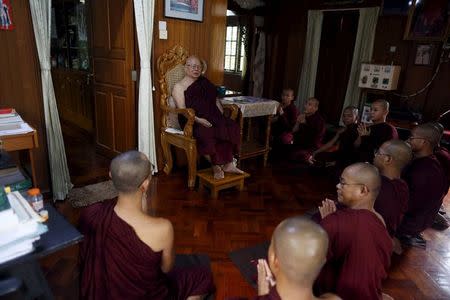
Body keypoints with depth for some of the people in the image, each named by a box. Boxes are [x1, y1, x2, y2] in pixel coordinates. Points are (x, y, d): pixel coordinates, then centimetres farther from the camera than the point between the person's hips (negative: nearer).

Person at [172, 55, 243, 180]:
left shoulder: (204, 82, 22)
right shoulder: (179, 86, 4)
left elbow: (215, 99, 22)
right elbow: (182, 110, -8)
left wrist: (222, 116, 4)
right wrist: (198, 120, -23)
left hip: (213, 117, 5)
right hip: (193, 121, -5)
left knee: (232, 127, -20)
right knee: (206, 134, -36)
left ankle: (228, 164, -16)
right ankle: (216, 166, -16)